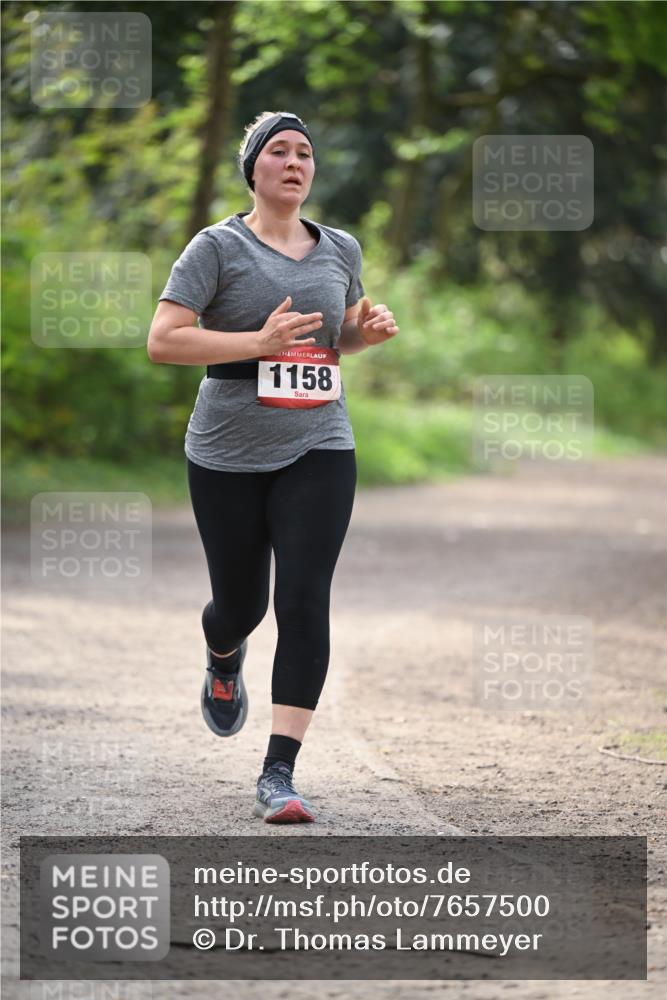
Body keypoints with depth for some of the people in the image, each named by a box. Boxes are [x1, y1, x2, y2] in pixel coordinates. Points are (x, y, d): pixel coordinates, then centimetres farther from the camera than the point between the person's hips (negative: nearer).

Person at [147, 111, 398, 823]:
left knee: (304, 602, -12)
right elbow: (162, 341, -11)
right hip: (227, 455, -2)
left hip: (318, 451, 2)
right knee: (240, 603, 9)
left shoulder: (341, 250, 11)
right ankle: (223, 659, 50)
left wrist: (370, 330, 4)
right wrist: (260, 341, -19)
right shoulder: (218, 247, -4)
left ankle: (278, 776, -12)